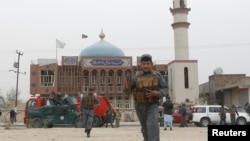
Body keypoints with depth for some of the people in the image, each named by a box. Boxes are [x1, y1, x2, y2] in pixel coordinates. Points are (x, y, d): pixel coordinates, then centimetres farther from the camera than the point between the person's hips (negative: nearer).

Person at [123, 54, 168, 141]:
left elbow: (165, 90, -5)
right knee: (145, 126, 15)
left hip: (152, 105, -1)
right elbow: (126, 91, -10)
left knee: (152, 123, -23)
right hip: (140, 106, 2)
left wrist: (157, 93, -25)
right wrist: (128, 85, -32)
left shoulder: (157, 76, -6)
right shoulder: (135, 77, -7)